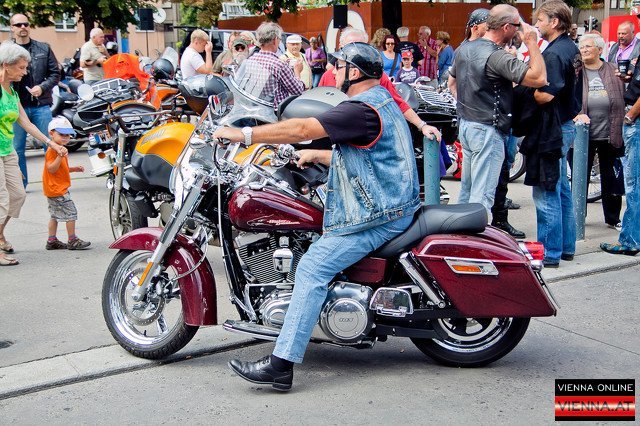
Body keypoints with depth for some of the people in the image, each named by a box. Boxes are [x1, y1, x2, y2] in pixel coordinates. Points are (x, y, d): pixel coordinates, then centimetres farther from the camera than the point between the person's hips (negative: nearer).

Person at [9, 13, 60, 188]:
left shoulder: (44, 48, 7)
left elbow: (55, 73, 7)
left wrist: (42, 87, -9)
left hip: (41, 105, 0)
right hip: (16, 106, 0)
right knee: (17, 148, 6)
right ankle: (20, 184, 17)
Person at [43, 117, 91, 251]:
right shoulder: (52, 151, -17)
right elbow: (51, 169, -25)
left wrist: (74, 168, 11)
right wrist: (60, 156, -33)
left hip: (54, 189, 11)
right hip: (57, 189, -11)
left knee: (55, 215, 15)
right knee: (70, 212, -8)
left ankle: (52, 241, 21)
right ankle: (73, 241, -4)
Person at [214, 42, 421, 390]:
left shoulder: (362, 109, -19)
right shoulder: (380, 101, 16)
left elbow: (302, 129, -25)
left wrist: (244, 135, -19)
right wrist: (318, 155, 18)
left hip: (377, 215, -12)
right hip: (390, 205, 12)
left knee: (313, 267, -18)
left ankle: (281, 364, -20)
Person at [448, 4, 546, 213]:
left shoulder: (464, 48, 7)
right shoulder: (498, 56, -21)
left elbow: (452, 83, 20)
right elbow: (539, 79, -25)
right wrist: (532, 42, -17)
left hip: (465, 124, 9)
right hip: (488, 131, -9)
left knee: (467, 188, 18)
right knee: (482, 195, -6)